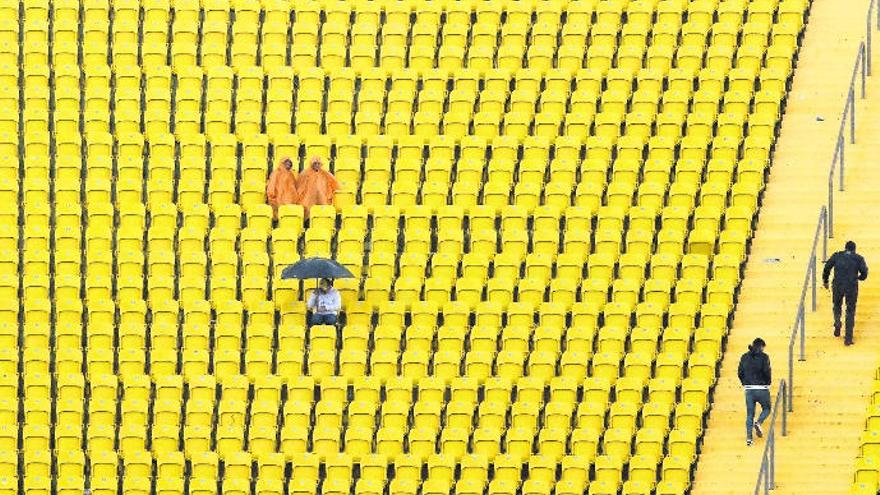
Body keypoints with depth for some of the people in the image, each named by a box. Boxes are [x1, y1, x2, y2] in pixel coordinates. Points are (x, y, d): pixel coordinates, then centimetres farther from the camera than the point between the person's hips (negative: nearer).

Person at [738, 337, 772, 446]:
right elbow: (767, 372, -12)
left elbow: (740, 373, 5)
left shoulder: (744, 357, 5)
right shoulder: (763, 357, -8)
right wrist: (768, 384, 5)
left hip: (749, 389, 3)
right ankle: (758, 423, -9)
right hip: (762, 388, -3)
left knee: (749, 414, 10)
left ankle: (748, 437, 2)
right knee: (766, 408, 18)